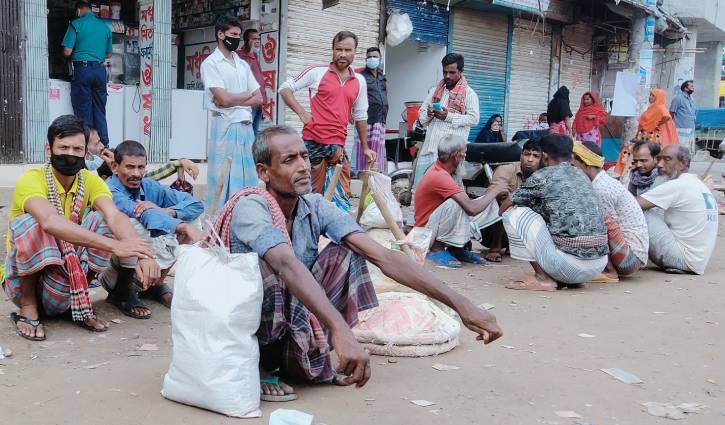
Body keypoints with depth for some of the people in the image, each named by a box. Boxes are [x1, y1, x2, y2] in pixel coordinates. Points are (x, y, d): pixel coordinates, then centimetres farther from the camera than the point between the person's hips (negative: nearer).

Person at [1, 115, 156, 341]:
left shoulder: (90, 181, -6)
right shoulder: (31, 180, -19)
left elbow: (115, 216, -25)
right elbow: (50, 221, -40)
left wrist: (141, 254, -46)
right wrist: (114, 246, -50)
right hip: (23, 278, -3)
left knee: (100, 220, -18)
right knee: (29, 223, -30)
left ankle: (78, 303, -4)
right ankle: (27, 307, -10)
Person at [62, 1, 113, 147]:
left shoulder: (76, 24, -3)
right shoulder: (105, 26, 9)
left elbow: (67, 52, -6)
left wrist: (78, 52, 15)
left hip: (82, 69, -4)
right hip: (100, 70, 4)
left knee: (83, 112, 0)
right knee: (100, 112, 8)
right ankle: (103, 145, 6)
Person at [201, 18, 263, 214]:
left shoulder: (243, 64, 17)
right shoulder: (211, 63, -2)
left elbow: (258, 99, 9)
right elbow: (224, 99, -13)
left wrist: (233, 99, -6)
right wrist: (247, 94, 2)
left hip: (246, 127, 6)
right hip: (225, 127, -6)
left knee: (247, 180, 6)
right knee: (222, 180, -5)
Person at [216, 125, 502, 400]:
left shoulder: (316, 207, -7)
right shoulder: (250, 208, -23)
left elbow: (383, 257, -17)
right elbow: (287, 265, -42)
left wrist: (459, 303, -26)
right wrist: (341, 331, -57)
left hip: (293, 316, 6)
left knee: (345, 253, -10)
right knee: (268, 267, -33)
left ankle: (294, 357, -2)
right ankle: (257, 365, -9)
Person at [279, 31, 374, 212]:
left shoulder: (360, 81, 13)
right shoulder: (317, 72, 1)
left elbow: (360, 117, 21)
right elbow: (285, 89, 4)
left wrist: (365, 147, 21)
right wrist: (302, 112, -7)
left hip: (338, 146, 3)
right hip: (313, 142, -3)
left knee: (343, 195, 1)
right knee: (314, 192, 3)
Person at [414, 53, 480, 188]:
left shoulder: (469, 94, 2)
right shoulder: (434, 91, 18)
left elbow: (474, 119, -7)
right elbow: (421, 115, 21)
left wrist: (449, 116, -14)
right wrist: (428, 114, -4)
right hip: (429, 146, 5)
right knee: (420, 186, 4)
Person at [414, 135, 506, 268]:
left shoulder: (441, 169, 2)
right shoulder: (439, 176, -28)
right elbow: (472, 208, -31)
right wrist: (494, 191, -16)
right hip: (427, 231, -9)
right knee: (455, 204, -36)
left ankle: (457, 248, 4)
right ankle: (436, 250, -17)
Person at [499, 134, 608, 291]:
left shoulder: (542, 176, -2)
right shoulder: (581, 175, 17)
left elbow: (504, 208, 8)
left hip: (570, 264, -7)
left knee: (515, 213, 2)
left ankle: (543, 279, 0)